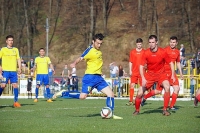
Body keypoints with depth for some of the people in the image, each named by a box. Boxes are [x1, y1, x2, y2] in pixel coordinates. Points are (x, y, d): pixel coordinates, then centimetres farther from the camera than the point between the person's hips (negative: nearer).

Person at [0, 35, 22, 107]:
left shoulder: (15, 49, 12)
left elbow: (18, 59, 14)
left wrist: (19, 68, 1)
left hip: (14, 71, 3)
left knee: (15, 85, -3)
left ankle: (16, 102, 2)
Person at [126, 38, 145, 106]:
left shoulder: (144, 52, 4)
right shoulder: (132, 52, 7)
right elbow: (130, 62, 10)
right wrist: (130, 70, 3)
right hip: (134, 72, 1)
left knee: (142, 86, 1)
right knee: (132, 85, -6)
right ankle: (131, 101, -5)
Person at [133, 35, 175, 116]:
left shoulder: (162, 52, -15)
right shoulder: (146, 53, -13)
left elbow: (170, 63, -1)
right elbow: (141, 66, -9)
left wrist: (172, 75, -8)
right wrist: (143, 78, -22)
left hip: (160, 73, -1)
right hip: (149, 74, 1)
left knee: (167, 87, -28)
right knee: (140, 93, -9)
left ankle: (165, 110, -15)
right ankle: (137, 110, 18)